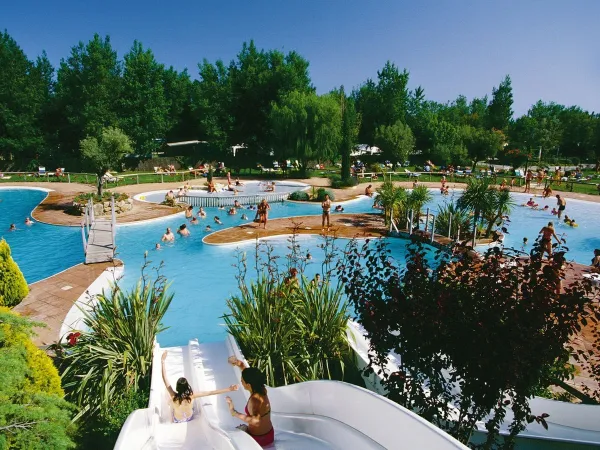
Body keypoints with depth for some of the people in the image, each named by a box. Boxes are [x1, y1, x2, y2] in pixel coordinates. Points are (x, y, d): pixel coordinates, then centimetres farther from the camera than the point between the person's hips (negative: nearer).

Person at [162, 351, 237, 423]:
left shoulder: (174, 396, -36)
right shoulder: (191, 395, -34)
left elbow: (165, 379, -32)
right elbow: (210, 393, -37)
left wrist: (162, 361, -32)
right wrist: (229, 389, -39)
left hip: (177, 421, -1)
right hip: (190, 419, 1)